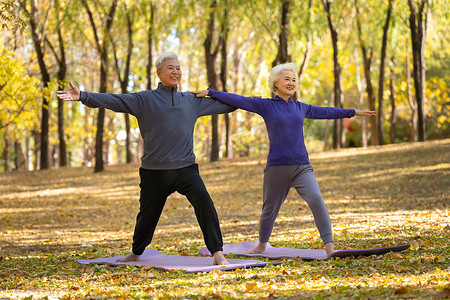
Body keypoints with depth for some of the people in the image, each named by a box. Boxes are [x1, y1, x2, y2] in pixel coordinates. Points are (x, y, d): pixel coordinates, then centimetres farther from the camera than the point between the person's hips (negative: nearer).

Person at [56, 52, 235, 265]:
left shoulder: (191, 101, 13)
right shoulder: (144, 100, 3)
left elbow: (220, 104, 25)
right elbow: (113, 101, -6)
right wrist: (82, 96, -17)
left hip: (185, 167, 1)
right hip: (155, 171, -1)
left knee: (203, 199, -23)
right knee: (147, 213, 14)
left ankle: (217, 253, -18)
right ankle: (136, 253, 41)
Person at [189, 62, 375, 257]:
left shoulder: (300, 108, 14)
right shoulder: (266, 106, 2)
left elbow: (325, 112, 27)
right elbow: (238, 100, -1)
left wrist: (354, 113, 36)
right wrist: (209, 93, -7)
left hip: (302, 166, 2)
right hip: (277, 168, -2)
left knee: (316, 199, -21)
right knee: (269, 210, 11)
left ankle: (329, 247, -20)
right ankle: (262, 246, 37)